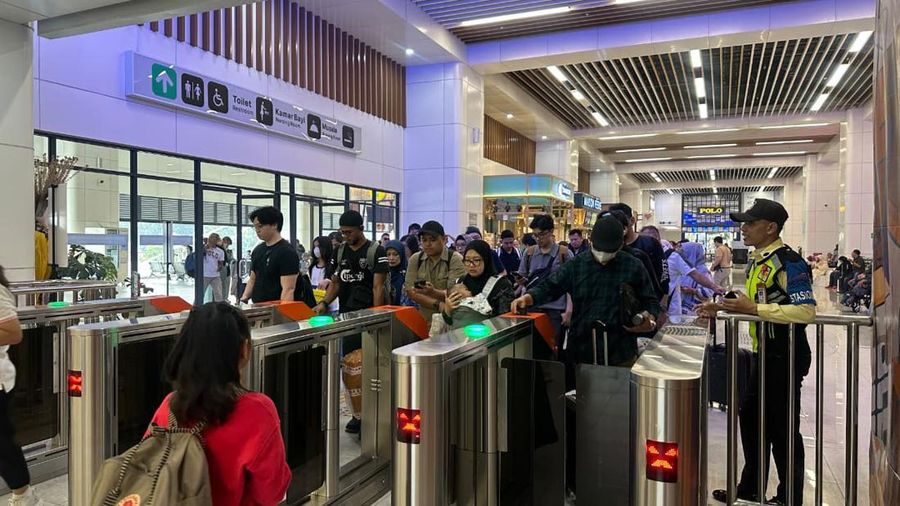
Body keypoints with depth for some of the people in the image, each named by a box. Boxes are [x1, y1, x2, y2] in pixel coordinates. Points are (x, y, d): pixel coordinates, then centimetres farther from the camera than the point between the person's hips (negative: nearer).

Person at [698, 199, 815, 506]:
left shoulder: (789, 262, -18)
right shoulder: (756, 261, 11)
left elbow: (806, 311, -27)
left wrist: (754, 308, -28)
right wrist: (721, 308, 6)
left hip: (785, 356, -10)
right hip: (763, 354, 10)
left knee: (782, 429, 3)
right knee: (751, 419, 17)